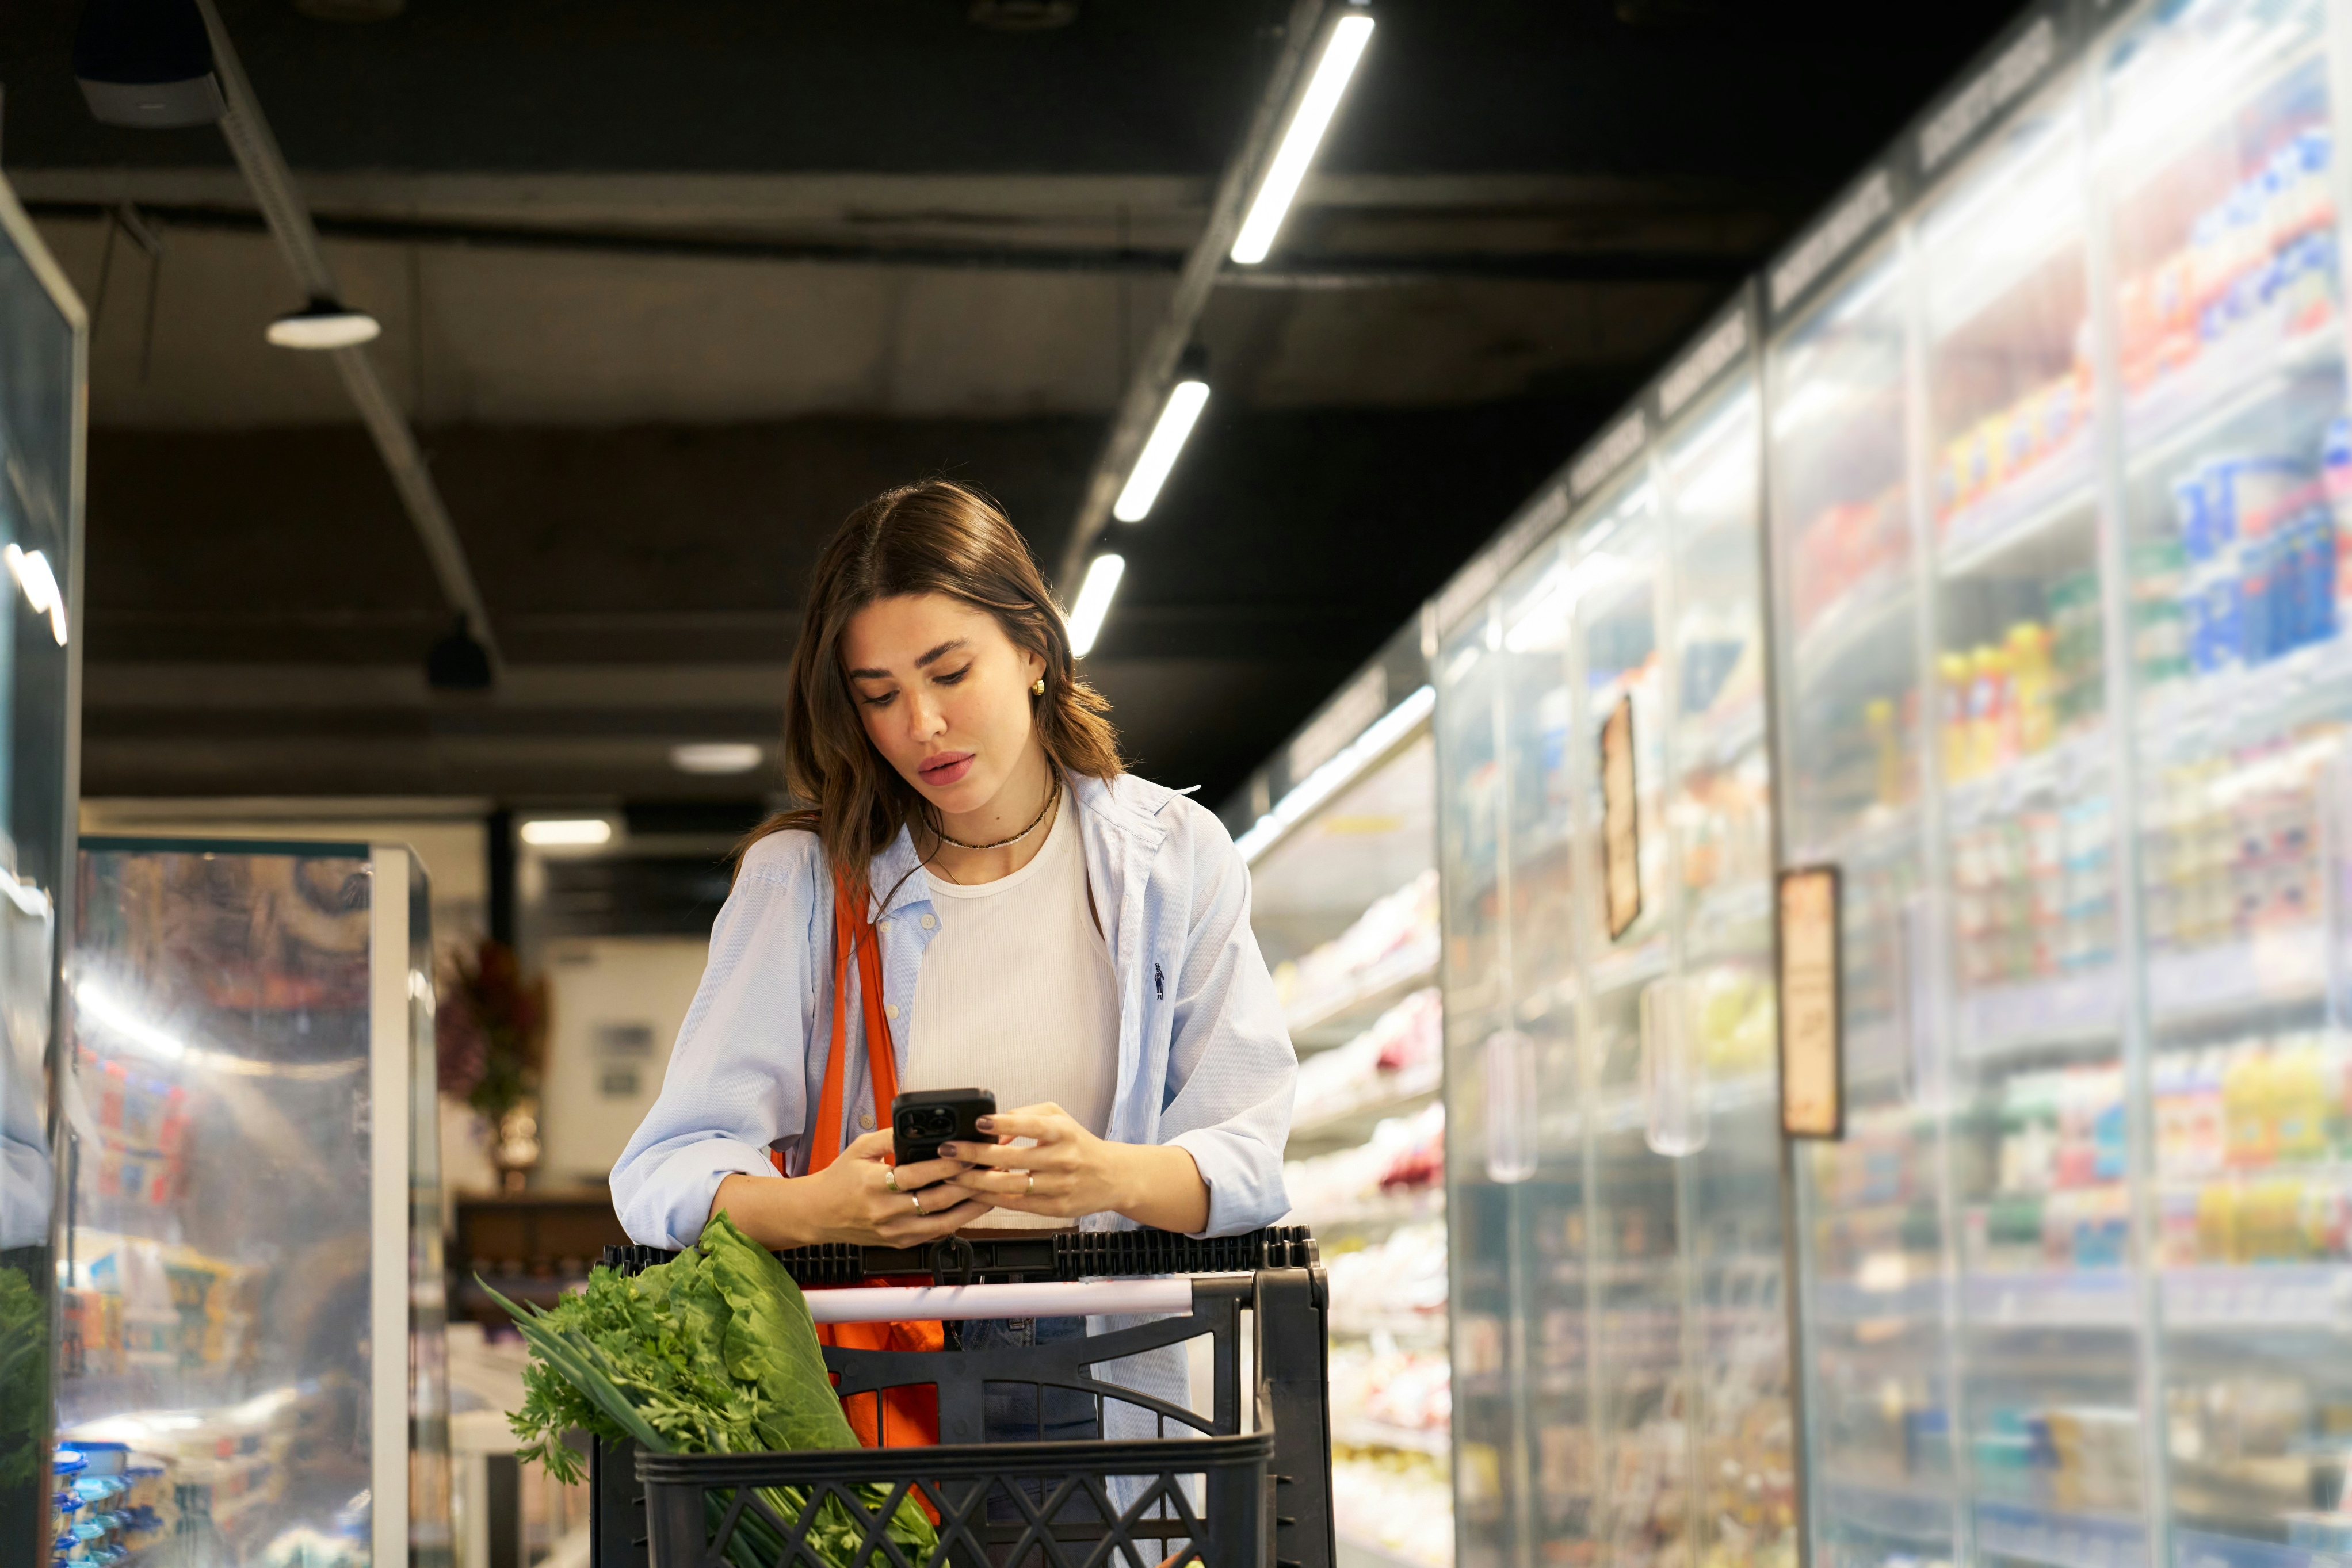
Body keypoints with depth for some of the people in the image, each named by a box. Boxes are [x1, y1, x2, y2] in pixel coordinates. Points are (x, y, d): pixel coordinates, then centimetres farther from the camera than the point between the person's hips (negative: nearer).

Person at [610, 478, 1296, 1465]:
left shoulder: (1174, 858, 10)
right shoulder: (800, 879, 7)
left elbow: (1248, 1159, 2)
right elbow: (666, 1172, 0)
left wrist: (1111, 1176, -20)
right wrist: (819, 1208, -23)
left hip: (1102, 1390, 1)